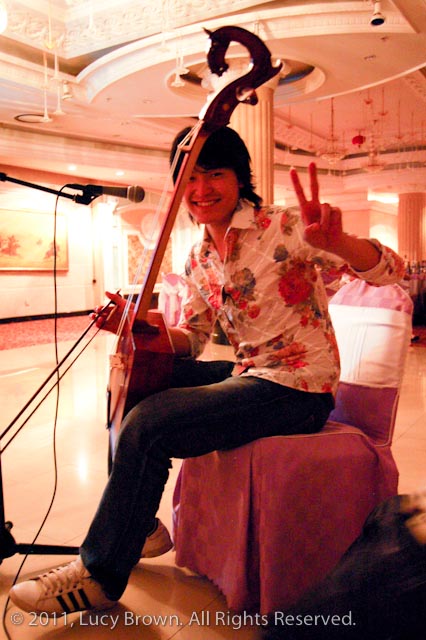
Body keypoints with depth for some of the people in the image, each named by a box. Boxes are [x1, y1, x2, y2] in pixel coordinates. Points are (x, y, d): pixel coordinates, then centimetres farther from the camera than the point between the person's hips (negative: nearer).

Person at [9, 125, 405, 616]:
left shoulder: (281, 227, -13)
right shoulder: (199, 259, 9)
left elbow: (389, 271, -19)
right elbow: (191, 339, 12)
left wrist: (335, 241, -42)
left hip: (298, 389, -8)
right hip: (248, 374, 8)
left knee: (147, 425, -22)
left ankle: (100, 575, 0)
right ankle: (138, 523, 18)